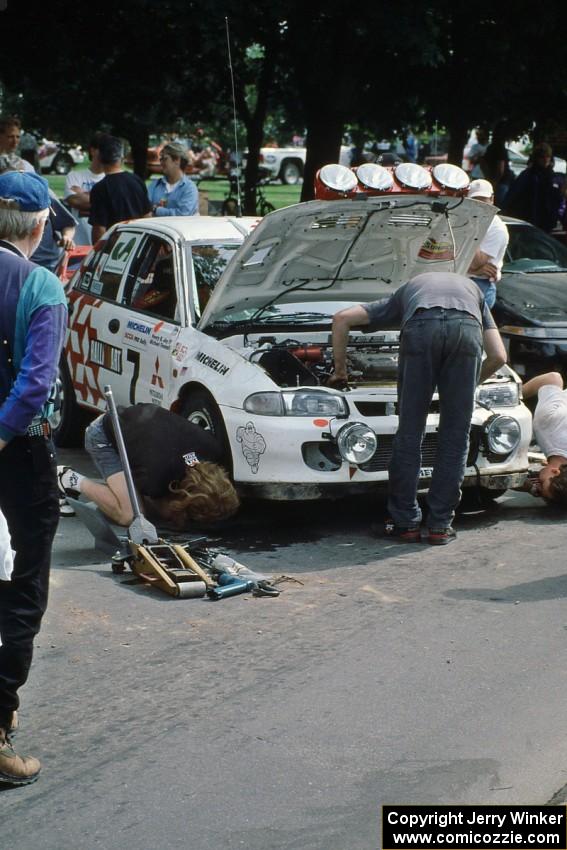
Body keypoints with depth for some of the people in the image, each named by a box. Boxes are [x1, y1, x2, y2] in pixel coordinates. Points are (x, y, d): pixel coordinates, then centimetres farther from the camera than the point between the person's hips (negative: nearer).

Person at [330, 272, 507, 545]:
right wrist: (473, 382, 47)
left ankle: (405, 522, 15)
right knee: (455, 437, 11)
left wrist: (340, 369, 42)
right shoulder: (472, 290, 42)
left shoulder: (405, 292, 41)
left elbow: (342, 318, 34)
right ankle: (440, 524, 14)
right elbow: (498, 356, 30)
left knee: (409, 433, 10)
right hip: (466, 328, 1)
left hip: (421, 328, 0)